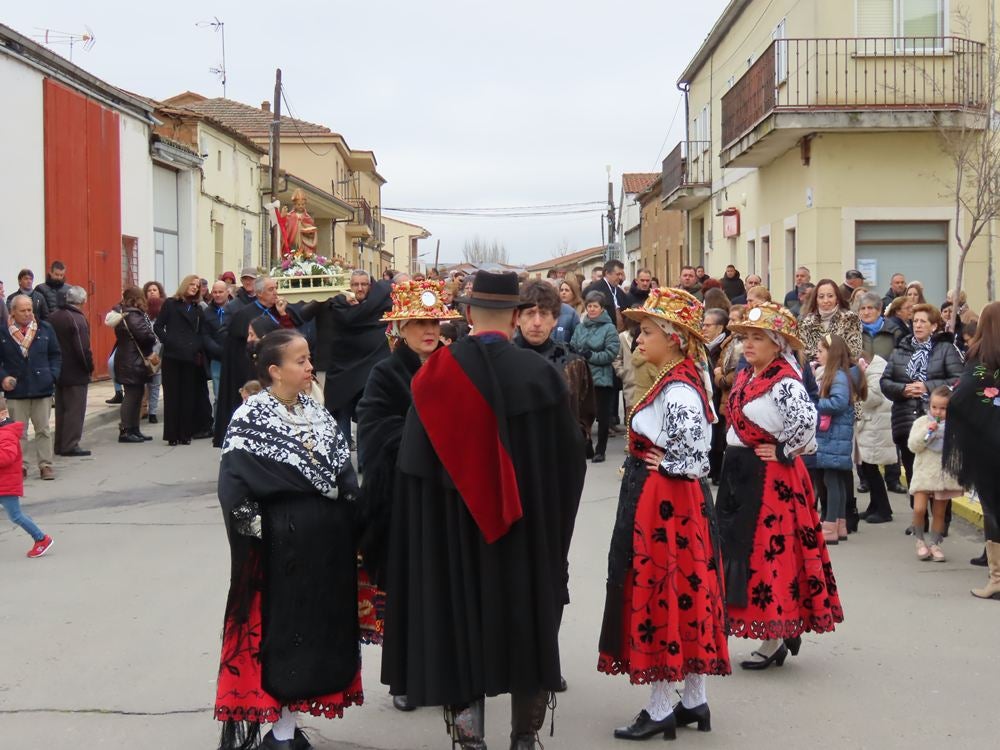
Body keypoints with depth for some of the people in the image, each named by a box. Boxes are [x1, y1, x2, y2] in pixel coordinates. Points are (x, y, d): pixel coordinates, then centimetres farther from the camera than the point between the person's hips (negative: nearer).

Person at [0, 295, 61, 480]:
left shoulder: (45, 329, 4)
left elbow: (55, 355, 10)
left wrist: (53, 375, -3)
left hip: (42, 388, 1)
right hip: (16, 390, -1)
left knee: (43, 429, 5)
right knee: (18, 431, 4)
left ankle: (45, 464, 11)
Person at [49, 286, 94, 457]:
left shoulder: (53, 317, 7)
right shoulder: (78, 319, -16)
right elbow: (83, 348, -21)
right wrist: (90, 367, -9)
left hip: (58, 371, 8)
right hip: (76, 374, -7)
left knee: (61, 409, 15)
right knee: (75, 410, -1)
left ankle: (60, 445, 19)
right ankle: (70, 445, -2)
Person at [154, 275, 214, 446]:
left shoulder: (197, 308, 16)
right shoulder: (170, 304, 5)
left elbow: (201, 332, 15)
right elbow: (158, 327, 2)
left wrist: (199, 350, 0)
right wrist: (168, 342, -9)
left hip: (191, 357, 3)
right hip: (172, 355, -3)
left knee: (188, 396, 2)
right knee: (172, 395, -1)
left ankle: (186, 433, 6)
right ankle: (172, 434, 0)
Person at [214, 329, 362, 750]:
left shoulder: (316, 412, 9)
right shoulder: (250, 420, -10)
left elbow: (344, 471, 9)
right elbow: (234, 490, -15)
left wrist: (350, 526, 0)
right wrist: (257, 529, -16)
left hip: (327, 543, 6)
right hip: (283, 546, -6)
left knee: (319, 630, 11)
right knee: (284, 632, 2)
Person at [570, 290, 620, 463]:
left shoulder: (609, 328, -6)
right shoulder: (580, 327, 8)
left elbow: (611, 353, -12)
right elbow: (573, 347, 10)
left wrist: (591, 356, -19)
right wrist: (571, 351, -13)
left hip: (601, 377, -4)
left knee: (602, 415, 5)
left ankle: (600, 450, 15)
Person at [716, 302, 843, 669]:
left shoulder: (784, 382, -18)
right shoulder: (747, 377, 10)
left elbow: (806, 419, -33)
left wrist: (784, 452, -21)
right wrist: (733, 455, 12)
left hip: (771, 478, -10)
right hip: (740, 474, 10)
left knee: (767, 554, -3)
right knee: (737, 548, 14)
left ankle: (775, 639, 9)